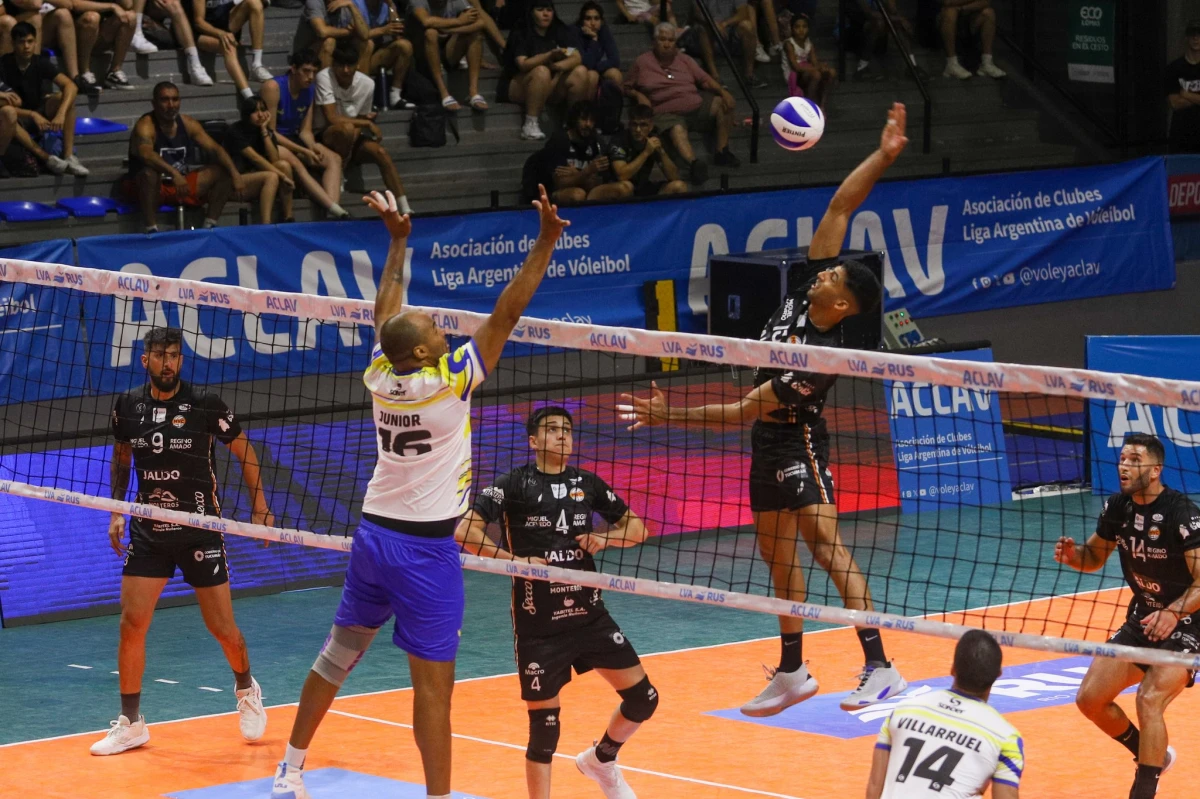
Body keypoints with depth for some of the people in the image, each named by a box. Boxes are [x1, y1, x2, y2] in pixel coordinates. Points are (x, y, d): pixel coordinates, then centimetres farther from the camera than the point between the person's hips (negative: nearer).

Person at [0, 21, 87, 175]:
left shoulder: (40, 63, -5)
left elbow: (70, 86, -16)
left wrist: (61, 114, -33)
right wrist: (33, 115, -31)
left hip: (38, 115, 4)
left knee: (64, 98, -22)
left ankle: (69, 156, -27)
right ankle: (47, 159, -32)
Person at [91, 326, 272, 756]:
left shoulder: (205, 404, -11)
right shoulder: (128, 406, -1)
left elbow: (244, 451, 1)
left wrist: (259, 506, -2)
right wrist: (116, 511, 11)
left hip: (200, 532, -3)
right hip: (147, 531, 3)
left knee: (223, 628, 3)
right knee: (131, 623, -6)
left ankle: (246, 689, 34)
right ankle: (130, 723, 6)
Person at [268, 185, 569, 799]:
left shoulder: (380, 377, -2)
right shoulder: (448, 384, -17)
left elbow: (386, 311, 16)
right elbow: (506, 314, -18)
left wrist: (398, 241, 26)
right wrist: (545, 243, -15)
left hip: (373, 536, 7)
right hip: (425, 550, -7)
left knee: (336, 657, 17)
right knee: (433, 684, -5)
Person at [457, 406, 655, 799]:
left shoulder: (586, 483, 8)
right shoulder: (514, 485, -5)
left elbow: (636, 527, 15)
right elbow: (464, 531, -14)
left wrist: (605, 539, -5)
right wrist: (514, 560, -22)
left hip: (589, 615, 5)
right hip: (538, 625, -5)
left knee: (643, 697, 5)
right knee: (544, 726, -3)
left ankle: (601, 759, 32)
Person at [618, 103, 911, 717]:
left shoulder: (820, 355, -27)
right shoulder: (807, 293, -7)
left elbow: (744, 412, -24)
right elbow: (839, 208, -4)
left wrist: (668, 417, -21)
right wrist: (882, 158, -13)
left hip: (796, 443, -10)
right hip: (768, 442, 10)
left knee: (825, 543, -22)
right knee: (777, 554, 14)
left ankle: (879, 668, -29)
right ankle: (792, 673, 24)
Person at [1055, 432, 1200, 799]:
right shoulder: (1117, 507, -3)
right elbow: (1094, 556, 12)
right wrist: (1072, 555, -11)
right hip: (1142, 618, 7)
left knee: (1149, 700, -26)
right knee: (1090, 699, 4)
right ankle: (1153, 756, 28)